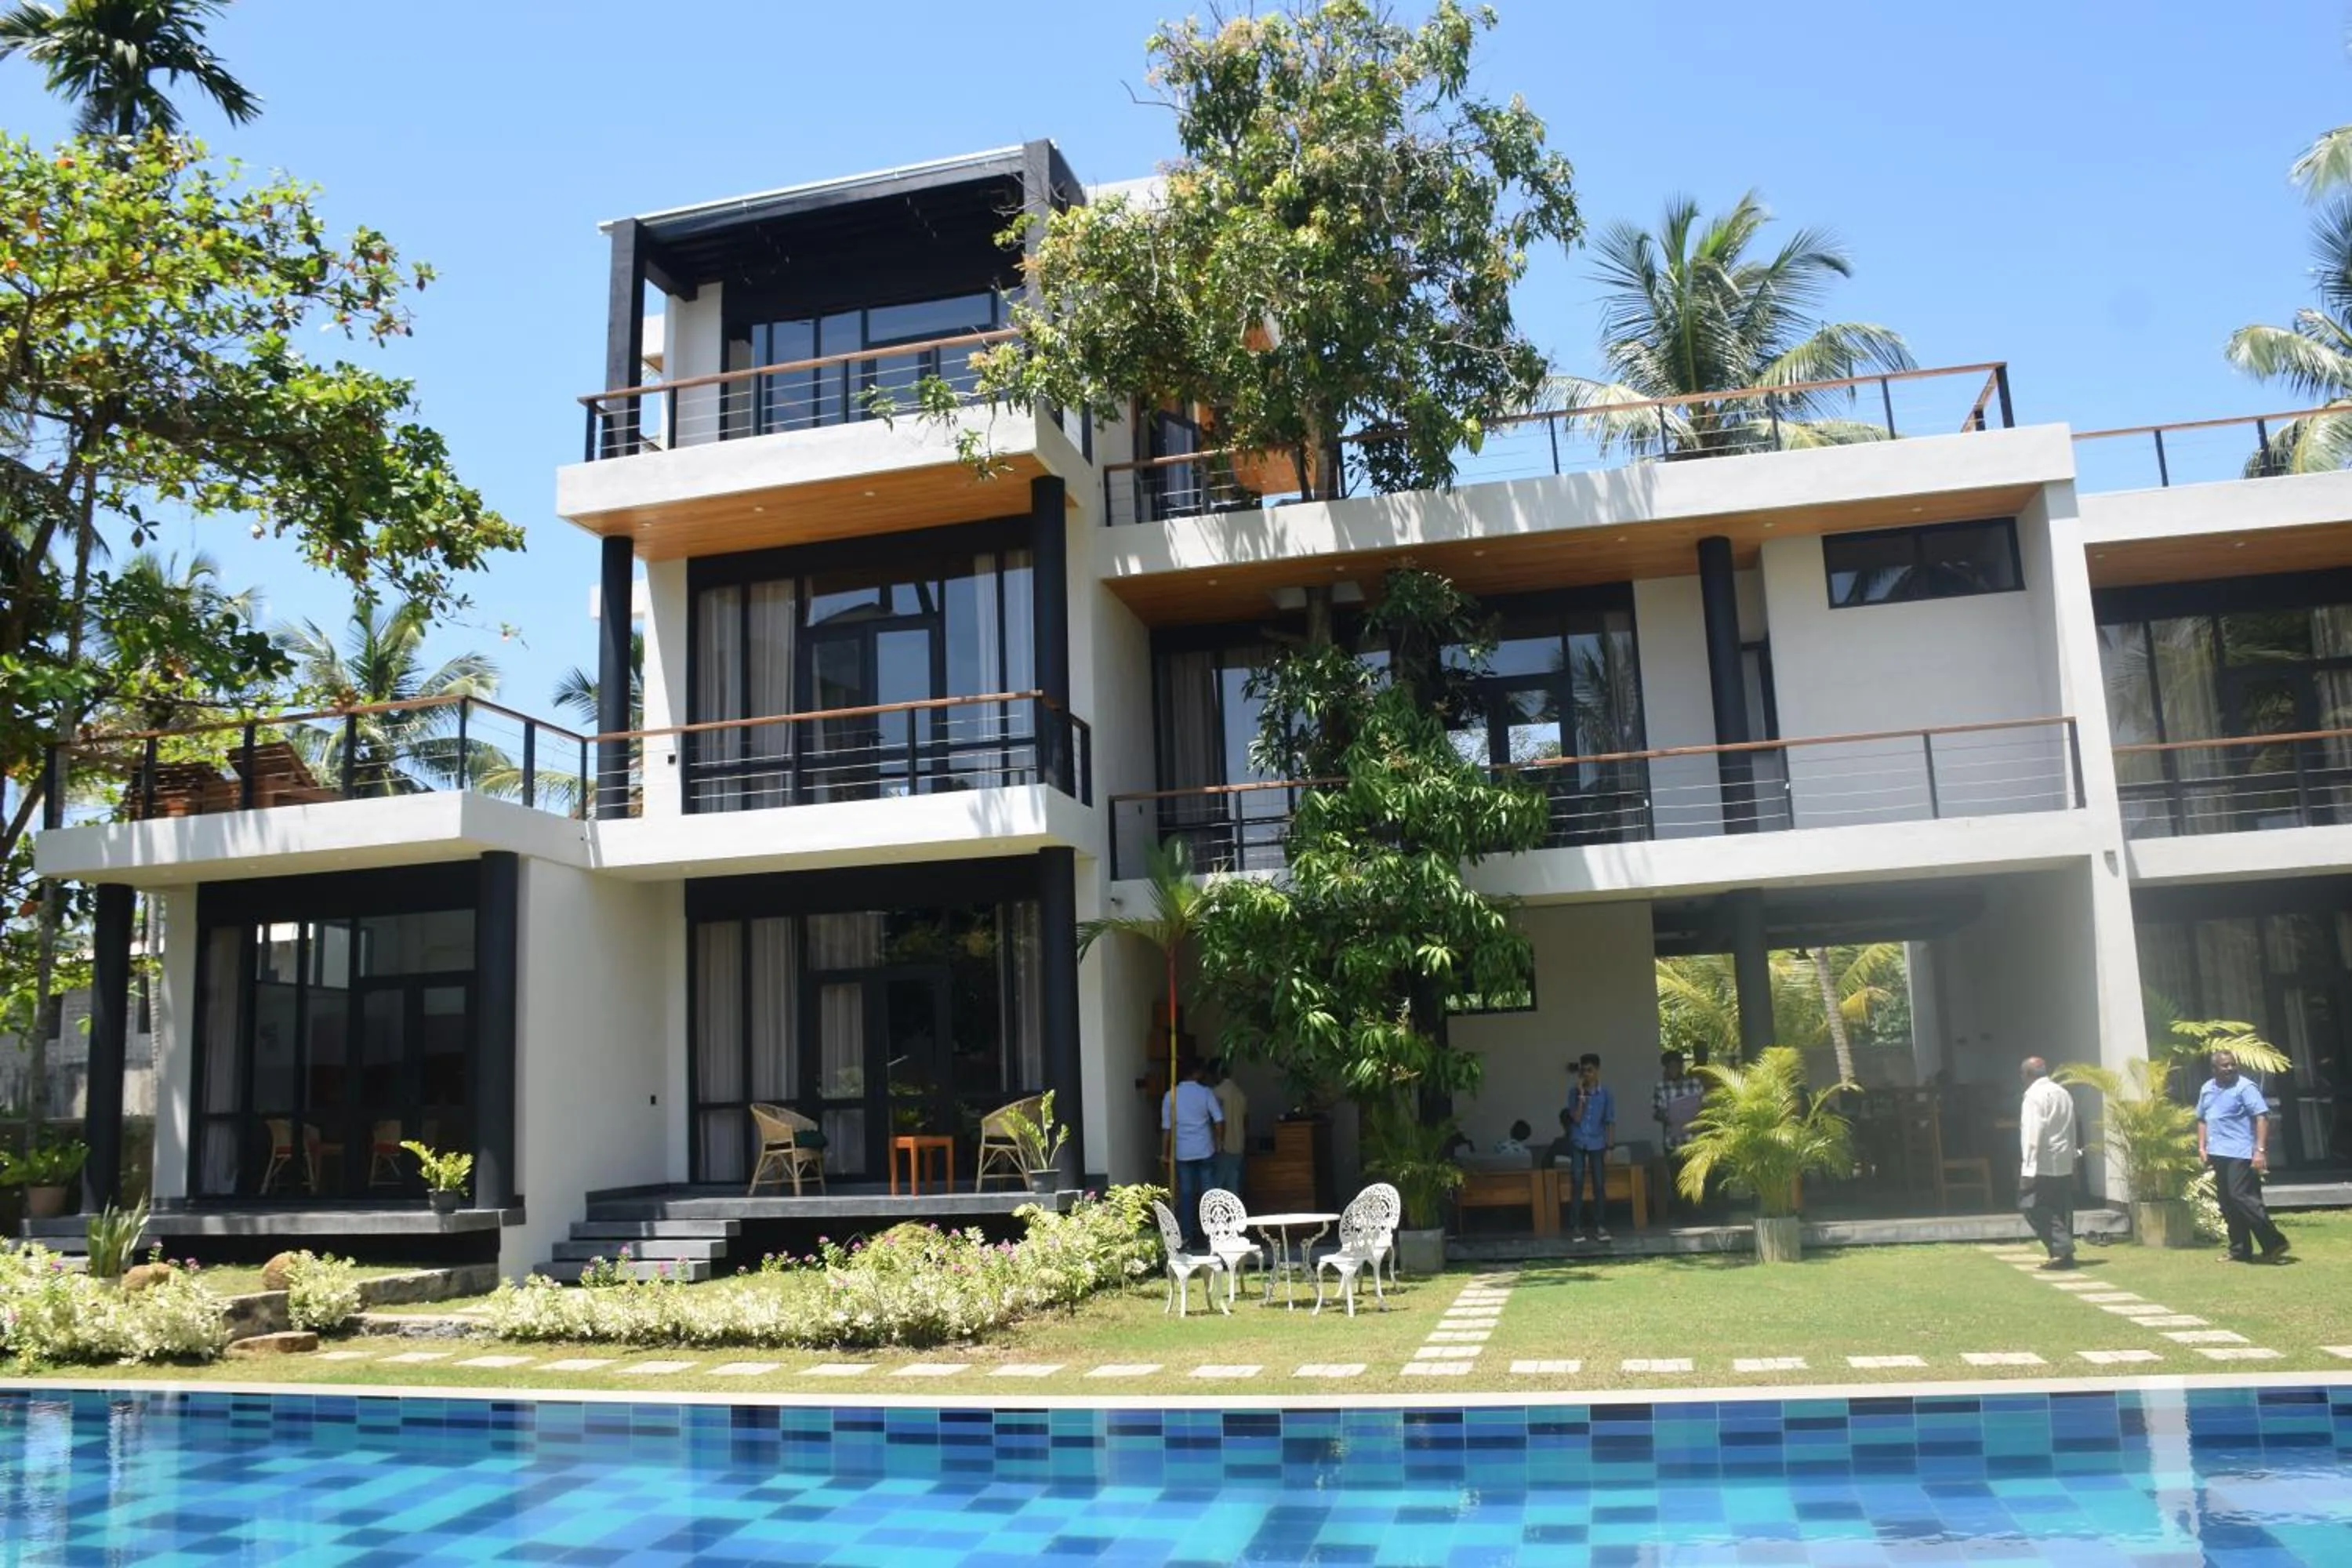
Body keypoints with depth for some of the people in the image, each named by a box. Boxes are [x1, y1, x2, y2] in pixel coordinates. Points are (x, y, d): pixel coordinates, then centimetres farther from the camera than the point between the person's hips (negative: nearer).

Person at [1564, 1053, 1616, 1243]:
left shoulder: (1606, 1094, -2)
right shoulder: (1574, 1092, -2)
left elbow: (1610, 1122, 0)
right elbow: (1576, 1118, -11)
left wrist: (1609, 1148, -4)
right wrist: (1581, 1095, -17)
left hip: (1598, 1144, 0)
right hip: (1578, 1144, 0)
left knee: (1600, 1185, 2)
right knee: (1576, 1185, -2)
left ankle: (1600, 1226, 8)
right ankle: (1576, 1227, 0)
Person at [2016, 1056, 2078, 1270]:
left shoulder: (2035, 1095, -12)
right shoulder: (2063, 1093, 13)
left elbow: (2033, 1135, -18)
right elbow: (2071, 1131, 15)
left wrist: (2028, 1170, -17)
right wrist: (2071, 1158, 19)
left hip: (2044, 1164, -8)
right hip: (2065, 1164, 8)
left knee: (2032, 1206, -3)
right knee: (2061, 1209, 11)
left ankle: (2061, 1247, -11)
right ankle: (2064, 1254, 10)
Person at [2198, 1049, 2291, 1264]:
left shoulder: (2245, 1087, -8)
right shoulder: (2207, 1089, 14)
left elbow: (2262, 1117, -14)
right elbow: (2202, 1119, 23)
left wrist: (2260, 1150, -22)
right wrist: (2202, 1147, 12)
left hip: (2241, 1154, -8)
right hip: (2218, 1155, 8)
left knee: (2242, 1197, -15)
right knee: (2228, 1204, 9)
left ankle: (2274, 1243, -8)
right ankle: (2240, 1252, 15)